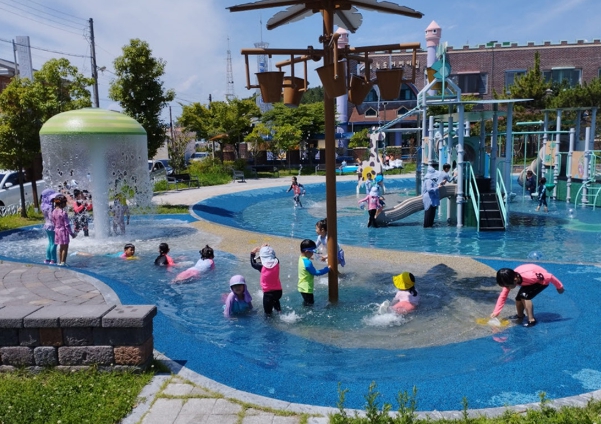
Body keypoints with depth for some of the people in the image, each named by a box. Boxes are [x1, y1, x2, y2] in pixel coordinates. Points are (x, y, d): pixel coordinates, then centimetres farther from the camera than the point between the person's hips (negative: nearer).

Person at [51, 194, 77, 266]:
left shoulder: (54, 212, 1)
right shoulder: (63, 212, -20)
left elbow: (54, 223, 9)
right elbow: (67, 225, -17)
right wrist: (71, 233, -9)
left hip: (57, 230, 7)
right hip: (64, 231, -7)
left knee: (61, 247, 18)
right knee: (65, 247, 3)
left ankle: (60, 261, 23)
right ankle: (63, 262, 3)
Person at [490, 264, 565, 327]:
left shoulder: (528, 276, -43)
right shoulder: (510, 279, -22)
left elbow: (549, 276, -29)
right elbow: (503, 296, -13)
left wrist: (559, 286, -12)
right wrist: (496, 312, -18)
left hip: (542, 280, -7)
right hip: (531, 282, 7)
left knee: (524, 296, -25)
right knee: (518, 298, -1)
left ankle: (531, 320, -15)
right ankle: (520, 316, 29)